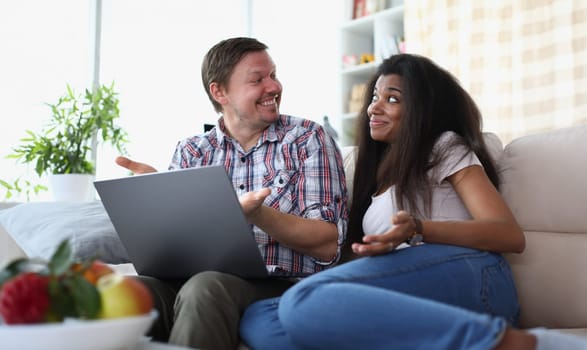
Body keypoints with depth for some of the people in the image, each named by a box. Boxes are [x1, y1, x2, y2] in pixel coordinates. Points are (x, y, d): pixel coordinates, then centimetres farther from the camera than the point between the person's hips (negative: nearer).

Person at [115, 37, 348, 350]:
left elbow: (328, 245, -3)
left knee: (205, 288, -35)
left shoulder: (307, 139, 6)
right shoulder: (190, 152, 14)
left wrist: (257, 214, -20)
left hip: (282, 286, -2)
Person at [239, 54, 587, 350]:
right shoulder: (378, 173, 36)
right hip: (414, 306, 6)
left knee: (306, 300, -34)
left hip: (466, 274, -6)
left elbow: (512, 235, 1)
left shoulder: (445, 147, 15)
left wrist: (418, 230, -15)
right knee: (258, 319, -20)